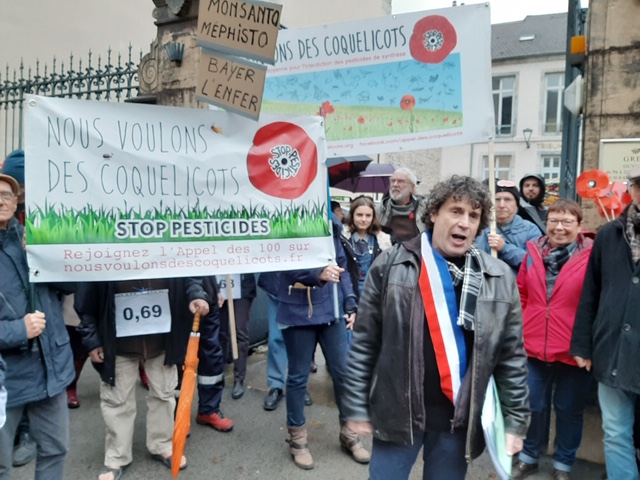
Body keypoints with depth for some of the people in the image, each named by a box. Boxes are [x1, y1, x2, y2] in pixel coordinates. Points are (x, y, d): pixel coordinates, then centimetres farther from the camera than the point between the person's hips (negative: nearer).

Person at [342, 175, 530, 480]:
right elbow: (364, 344, -4)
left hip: (461, 416, 2)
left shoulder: (500, 279, -1)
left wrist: (516, 419, 4)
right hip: (398, 411, -1)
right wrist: (357, 406, -3)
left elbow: (512, 357, 4)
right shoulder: (390, 266, -7)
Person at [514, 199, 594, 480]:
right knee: (534, 405, 16)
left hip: (573, 350, -2)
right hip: (533, 346, 3)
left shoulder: (591, 256, -9)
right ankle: (529, 456, 36)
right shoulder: (533, 252, 2)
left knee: (569, 409, 15)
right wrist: (518, 332, 8)